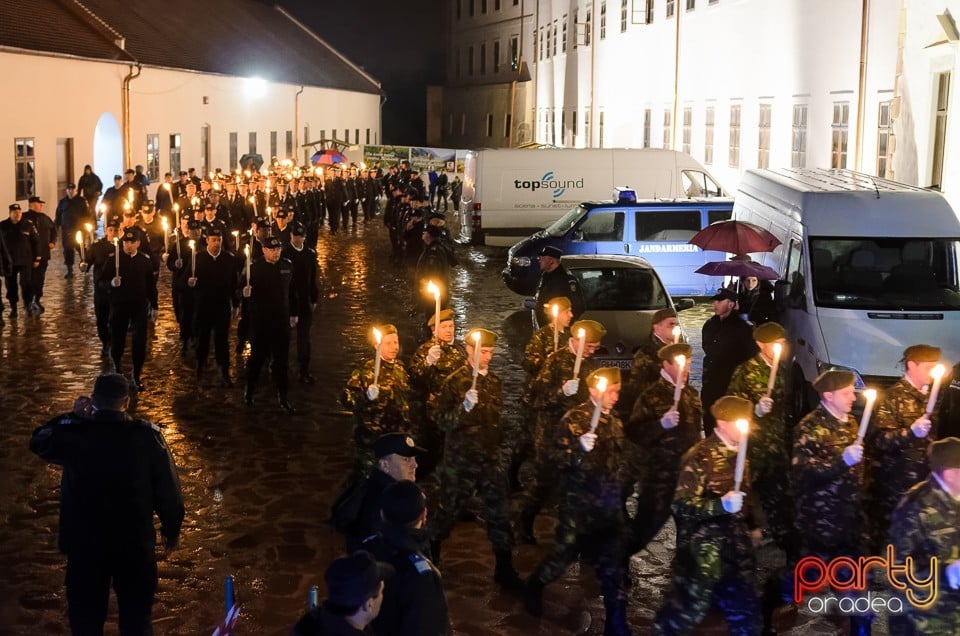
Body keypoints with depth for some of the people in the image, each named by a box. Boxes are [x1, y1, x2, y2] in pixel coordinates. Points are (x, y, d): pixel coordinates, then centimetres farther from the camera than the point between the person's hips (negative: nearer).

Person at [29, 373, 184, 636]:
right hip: (136, 542, 0)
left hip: (85, 543, 0)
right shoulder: (148, 435, -12)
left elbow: (38, 441, 11)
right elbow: (168, 488, -6)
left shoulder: (73, 432, -12)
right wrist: (171, 529, 8)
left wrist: (74, 416, 15)